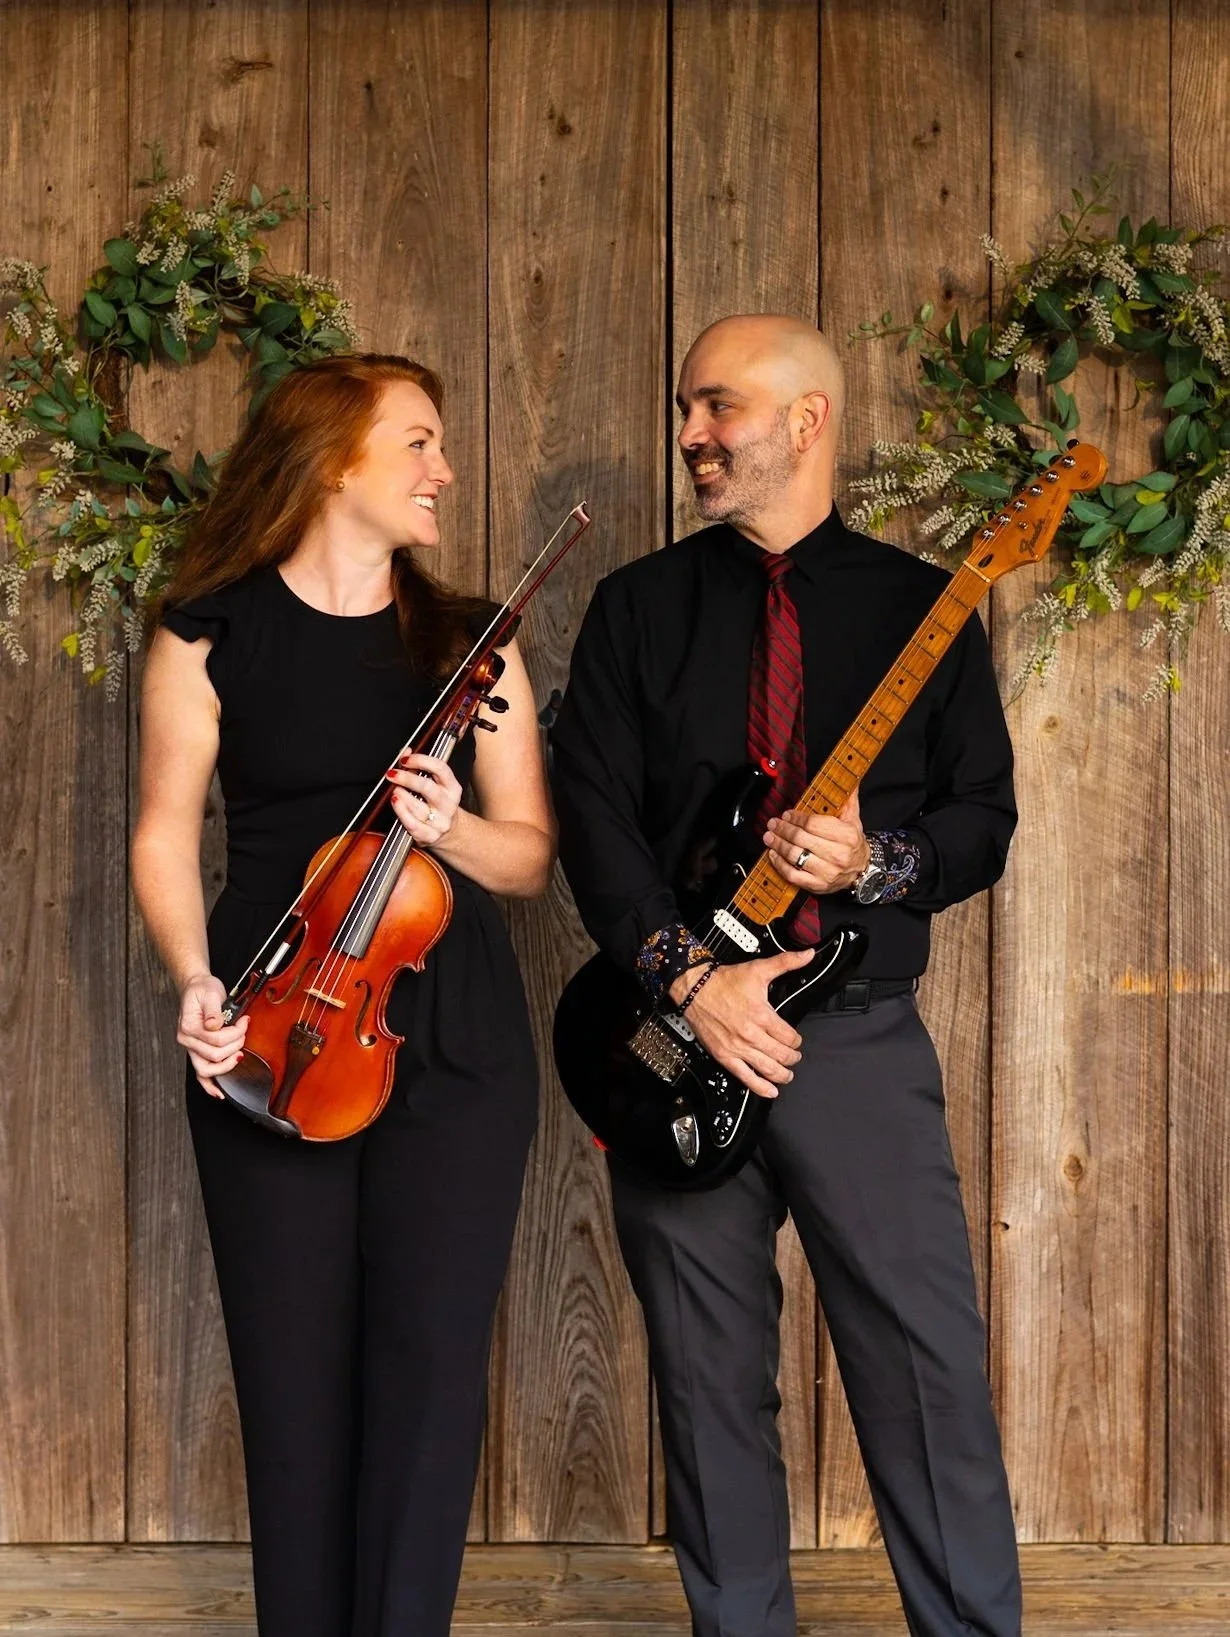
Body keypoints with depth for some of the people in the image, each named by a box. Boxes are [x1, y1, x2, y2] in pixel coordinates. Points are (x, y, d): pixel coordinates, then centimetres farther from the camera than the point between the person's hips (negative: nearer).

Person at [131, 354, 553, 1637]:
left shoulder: (468, 642, 8)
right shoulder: (211, 636, 3)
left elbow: (532, 855, 9)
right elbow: (166, 835, 3)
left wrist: (453, 828, -12)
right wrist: (196, 981, -13)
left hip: (452, 1039, 2)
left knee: (429, 1367, -2)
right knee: (293, 1373, 3)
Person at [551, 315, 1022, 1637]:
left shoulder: (917, 603, 7)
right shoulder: (638, 606, 7)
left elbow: (984, 820, 5)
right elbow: (591, 817, -2)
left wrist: (876, 864, -15)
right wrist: (691, 979, -14)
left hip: (862, 1038, -1)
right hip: (680, 1036, 1)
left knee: (931, 1366, -4)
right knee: (709, 1378, 8)